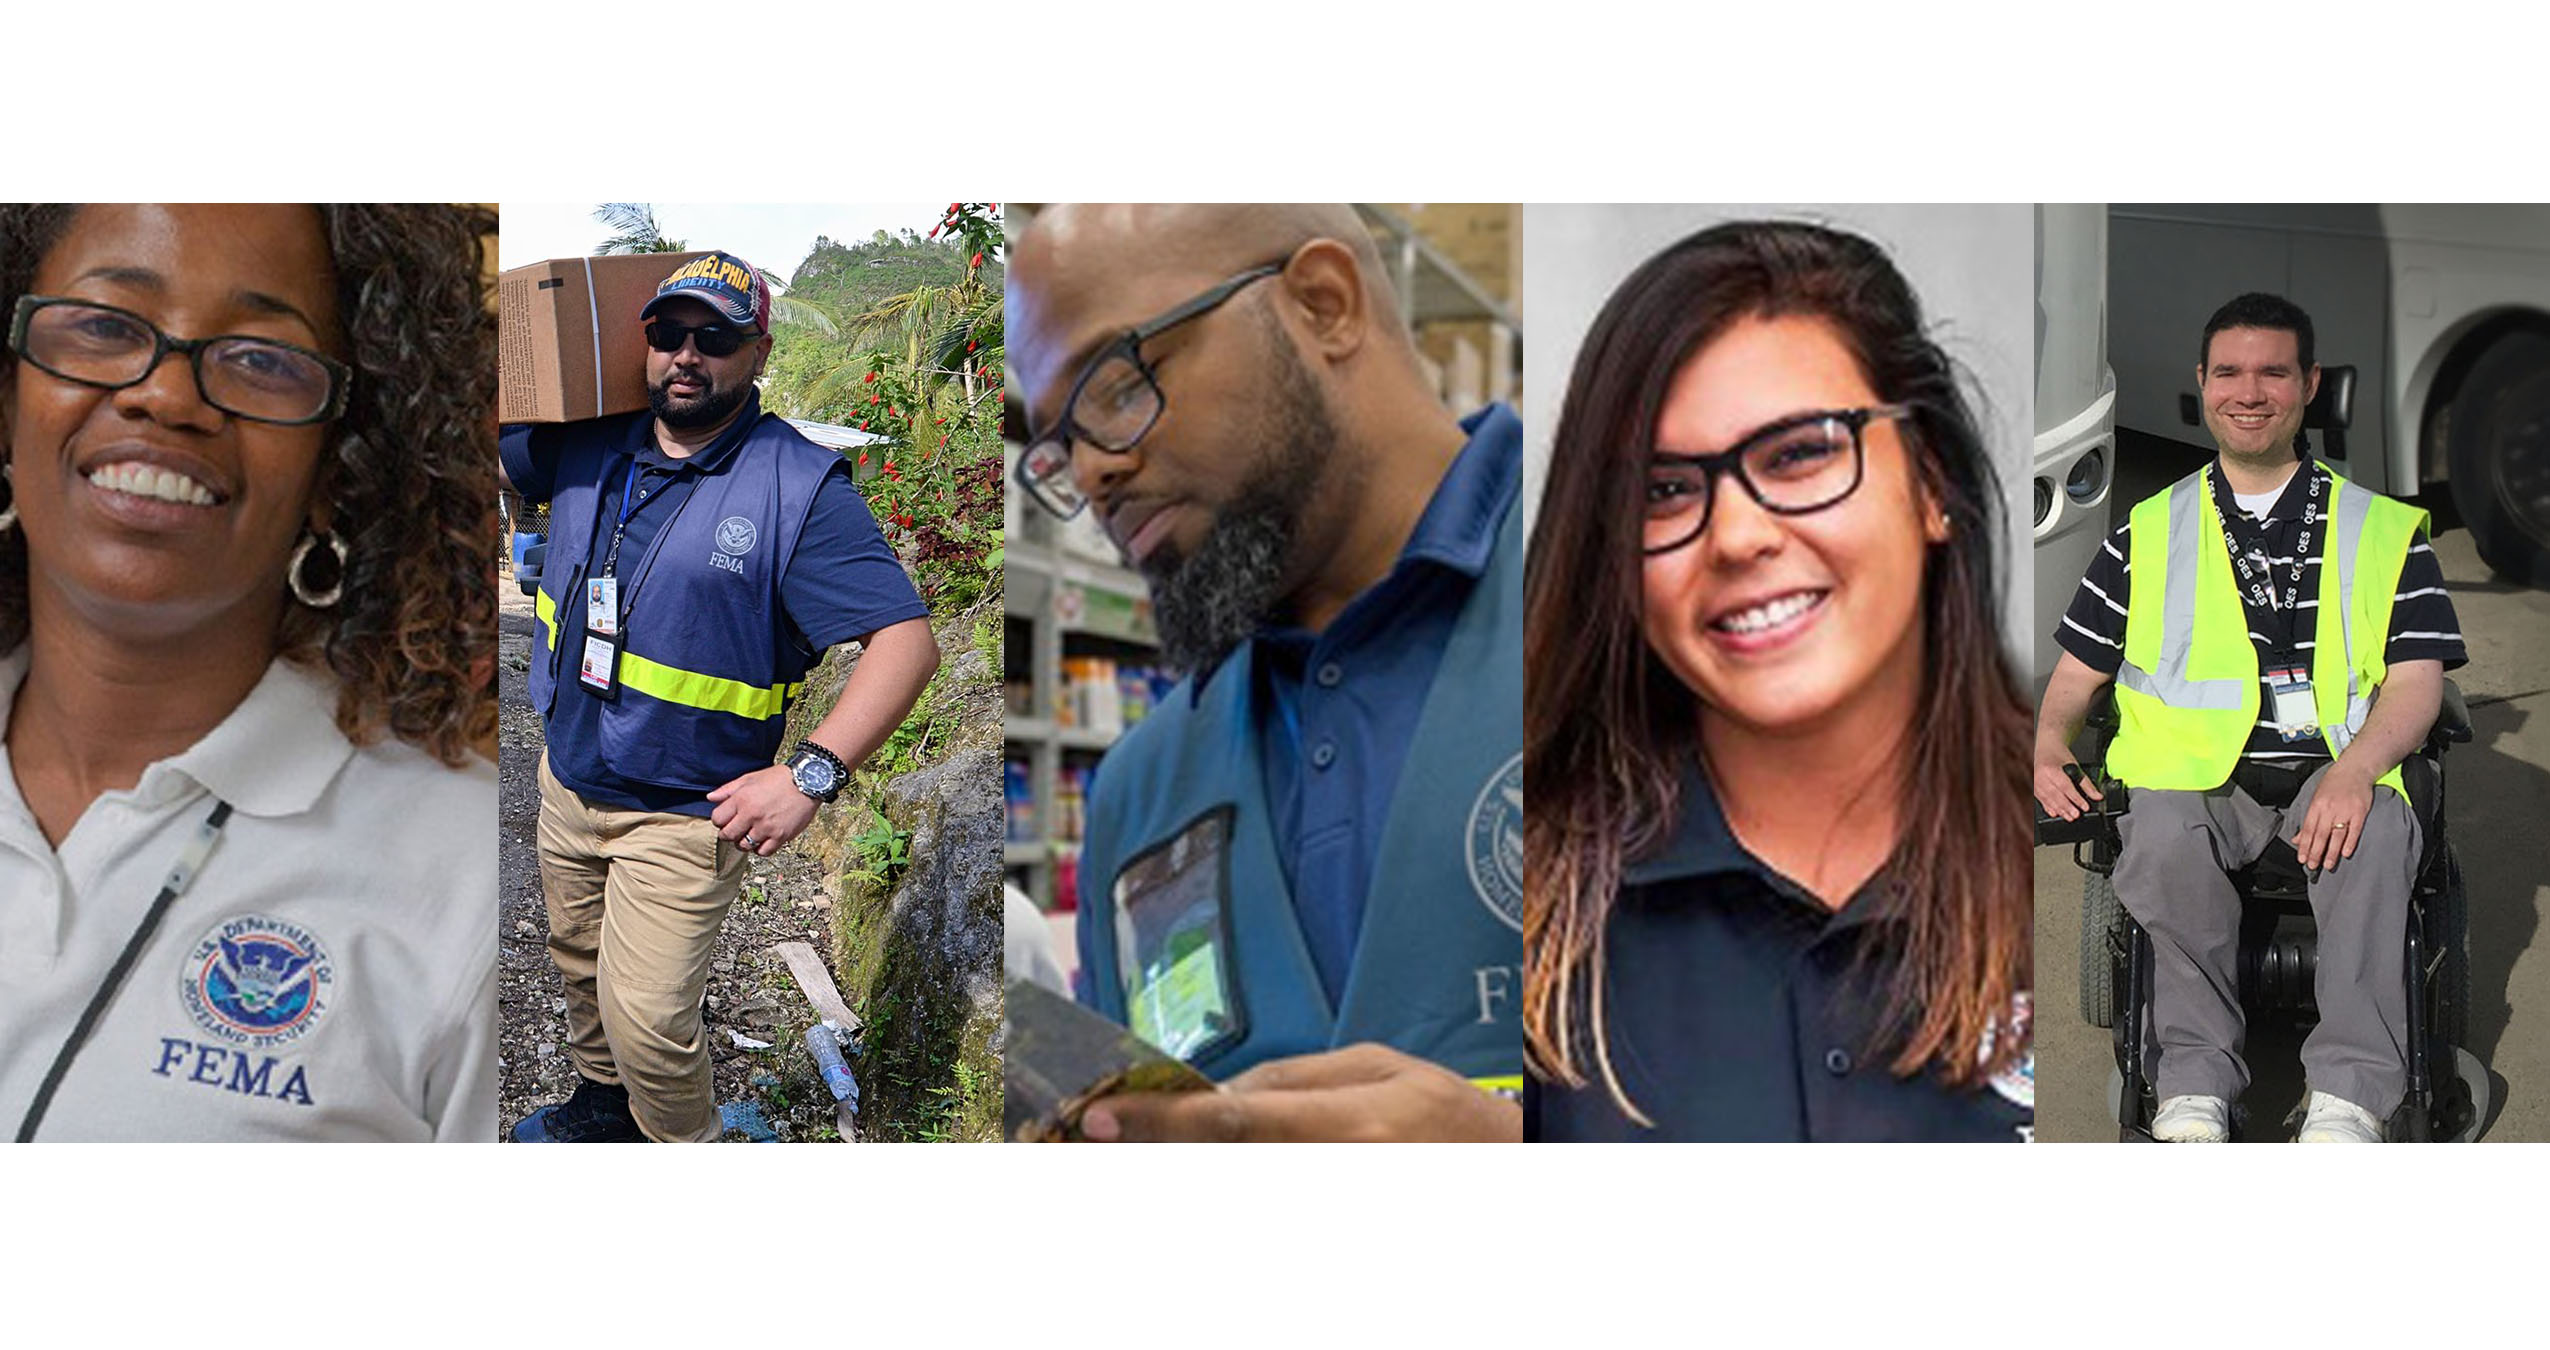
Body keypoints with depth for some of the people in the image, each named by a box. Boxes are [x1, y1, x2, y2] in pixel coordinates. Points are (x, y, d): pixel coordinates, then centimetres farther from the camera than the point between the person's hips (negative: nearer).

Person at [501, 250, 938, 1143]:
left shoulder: (800, 487, -18)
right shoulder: (585, 446, -1)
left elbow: (906, 639, -23)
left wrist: (810, 773, -34)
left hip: (686, 812, -6)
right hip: (567, 777, 6)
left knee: (648, 1019, -7)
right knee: (581, 965, 25)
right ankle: (605, 1103, 51)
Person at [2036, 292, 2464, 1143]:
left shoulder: (2382, 530, 16)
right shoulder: (2150, 532, 20)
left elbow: (2418, 680, 5)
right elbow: (2077, 673, 18)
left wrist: (2355, 769, -16)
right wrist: (2049, 747, -5)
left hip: (2333, 772, 0)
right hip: (2193, 774, 1)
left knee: (2376, 832, -35)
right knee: (2163, 836, -34)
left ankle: (2348, 1095, -34)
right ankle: (2195, 1083, -28)